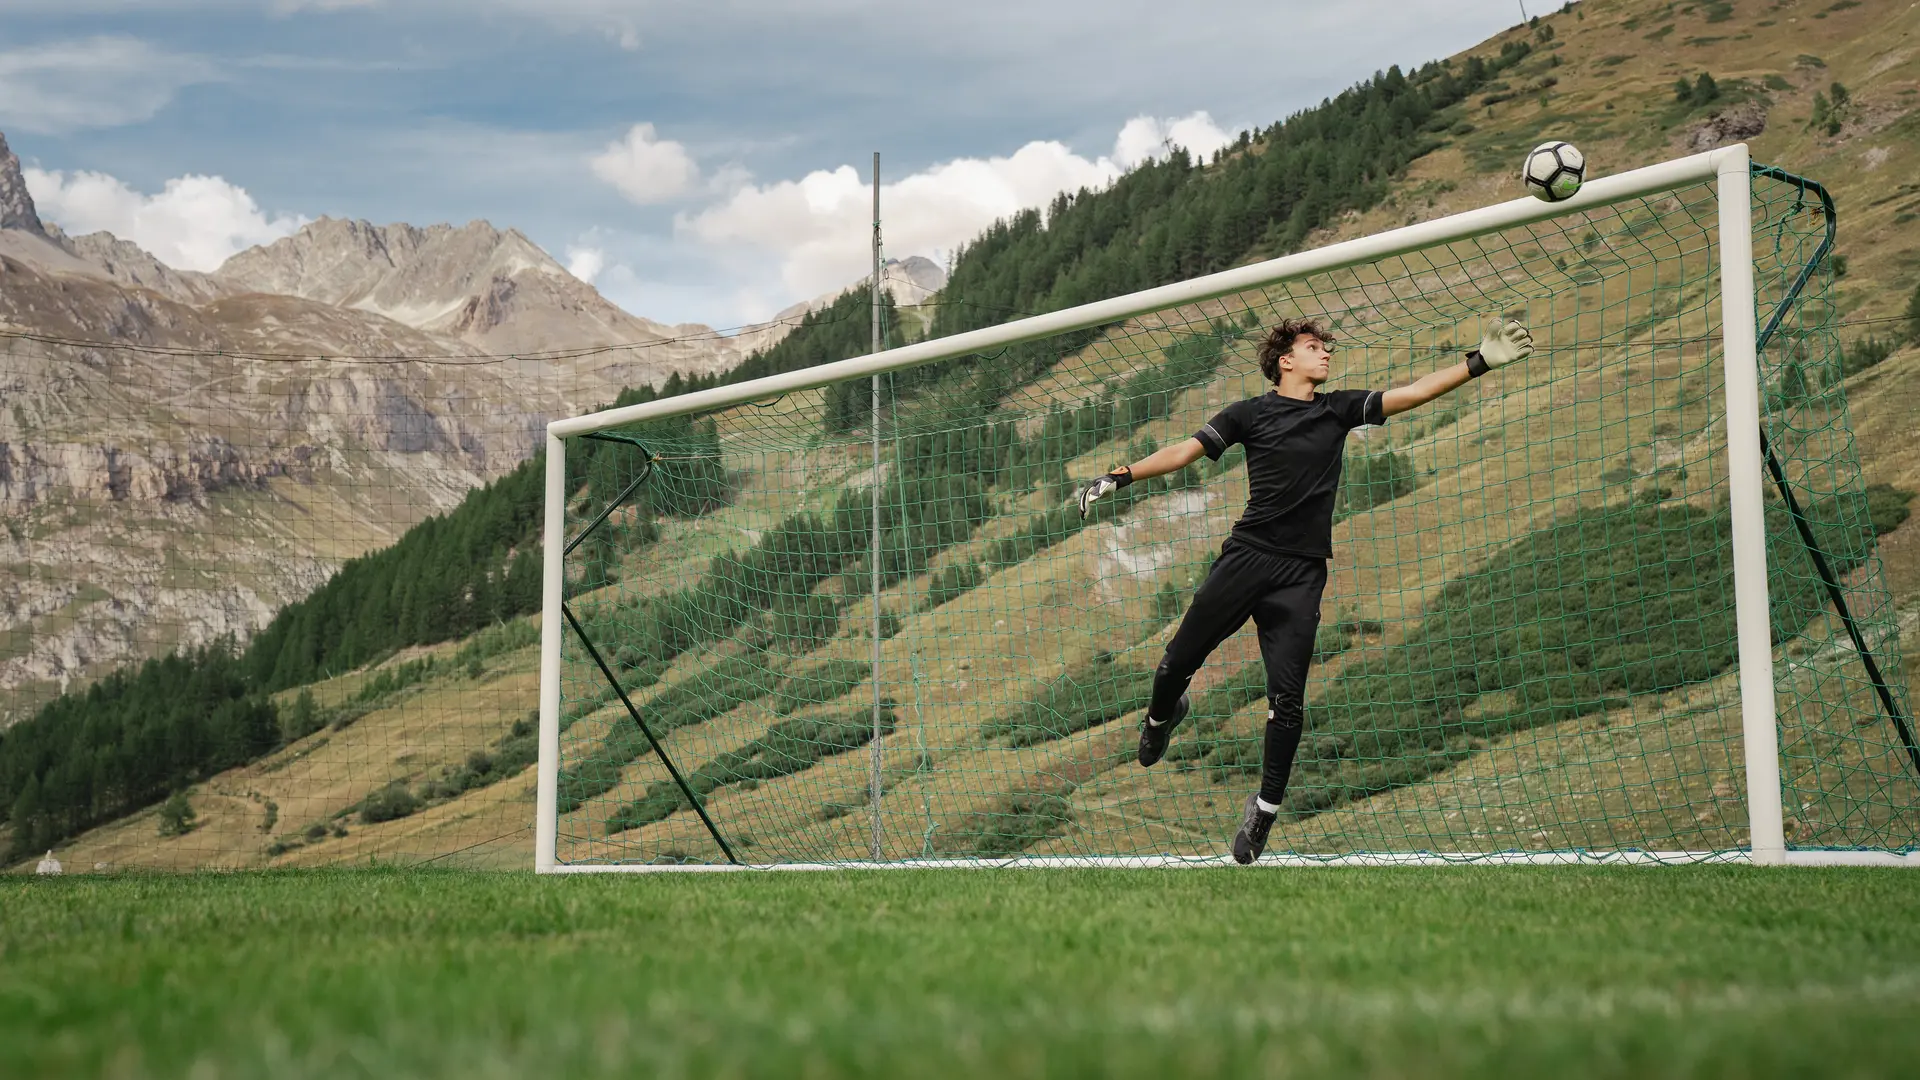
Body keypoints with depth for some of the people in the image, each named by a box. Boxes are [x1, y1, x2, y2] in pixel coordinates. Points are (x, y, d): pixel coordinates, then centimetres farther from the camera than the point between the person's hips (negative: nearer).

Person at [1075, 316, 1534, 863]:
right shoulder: (1250, 413, 5)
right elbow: (1183, 452, 3)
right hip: (1246, 557, -1)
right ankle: (1162, 716, 37)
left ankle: (1266, 806, 11)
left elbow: (1411, 393, 6)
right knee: (1177, 663, 1)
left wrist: (1479, 362, -3)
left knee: (1287, 699, -4)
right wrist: (1119, 477, -7)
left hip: (1302, 573, 1)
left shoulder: (1339, 409, 12)